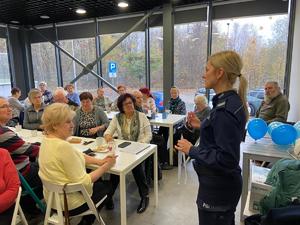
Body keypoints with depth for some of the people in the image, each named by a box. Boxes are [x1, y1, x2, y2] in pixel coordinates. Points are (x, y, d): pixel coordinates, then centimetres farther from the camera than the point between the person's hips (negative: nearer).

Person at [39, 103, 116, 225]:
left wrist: (100, 161, -5)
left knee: (98, 181, 28)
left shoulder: (47, 140, -2)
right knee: (107, 185, 18)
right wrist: (106, 166, -19)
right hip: (69, 203, -8)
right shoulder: (63, 146, -32)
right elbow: (83, 182, -29)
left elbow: (77, 155, 4)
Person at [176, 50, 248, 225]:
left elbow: (227, 159, -28)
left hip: (218, 186, -9)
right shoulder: (231, 101, 3)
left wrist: (191, 150, -20)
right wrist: (202, 126, 6)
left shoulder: (225, 109, -27)